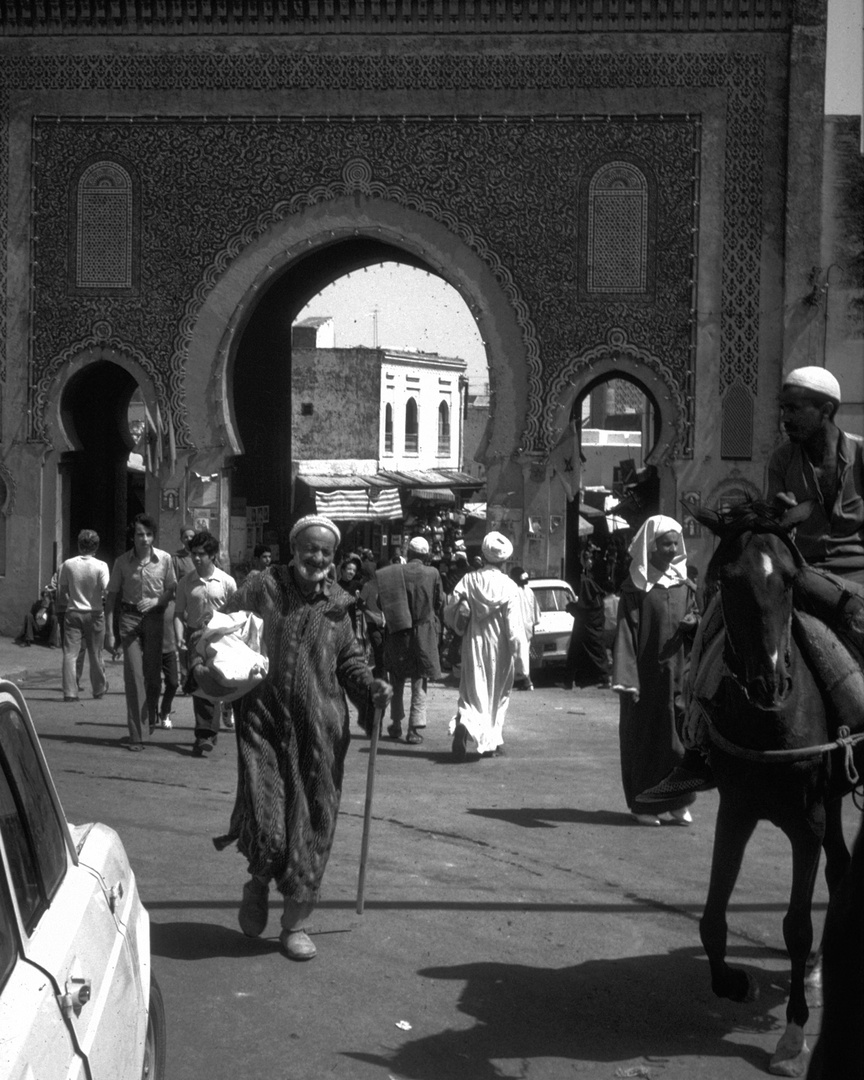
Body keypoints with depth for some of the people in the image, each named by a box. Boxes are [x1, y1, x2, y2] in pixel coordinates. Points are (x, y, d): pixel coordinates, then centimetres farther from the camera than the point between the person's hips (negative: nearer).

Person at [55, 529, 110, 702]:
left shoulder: (67, 564, -3)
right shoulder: (101, 566, -9)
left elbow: (61, 592, 0)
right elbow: (107, 591, -16)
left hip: (73, 612, 0)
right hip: (94, 613, 0)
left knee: (70, 654, 1)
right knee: (95, 654, 13)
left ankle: (70, 692, -6)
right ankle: (99, 688, 26)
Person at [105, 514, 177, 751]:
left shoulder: (164, 559, -1)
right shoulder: (122, 561, -1)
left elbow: (172, 589, 8)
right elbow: (112, 596, 3)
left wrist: (157, 600, -12)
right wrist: (109, 631, -2)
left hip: (154, 617, 1)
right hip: (129, 617, -1)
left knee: (153, 673, 4)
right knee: (133, 675, -6)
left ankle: (150, 719, 31)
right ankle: (138, 735, -5)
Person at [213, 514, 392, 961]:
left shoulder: (336, 603, 9)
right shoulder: (261, 590, -1)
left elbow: (348, 659, 18)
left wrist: (370, 686, 0)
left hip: (320, 728, 3)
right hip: (264, 719, -3)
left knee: (314, 823, 5)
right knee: (267, 822, -12)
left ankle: (295, 924, 20)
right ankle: (258, 884, 23)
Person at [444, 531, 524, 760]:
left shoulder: (469, 580, -5)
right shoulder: (509, 587, -11)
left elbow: (449, 613, -5)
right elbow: (513, 628, -12)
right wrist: (519, 661, -8)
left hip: (473, 646, 1)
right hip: (499, 648, -1)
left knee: (472, 692, 6)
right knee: (498, 693, 16)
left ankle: (463, 724, -23)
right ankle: (493, 739, 23)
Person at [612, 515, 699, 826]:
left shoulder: (683, 585, 9)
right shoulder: (635, 588, -7)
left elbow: (693, 619, 16)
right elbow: (626, 634, -10)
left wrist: (693, 624, -9)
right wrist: (626, 679, -18)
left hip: (677, 674, 4)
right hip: (646, 676, -4)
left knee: (678, 735, 5)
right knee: (644, 737, 3)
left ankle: (676, 801, 15)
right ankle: (642, 804, 13)